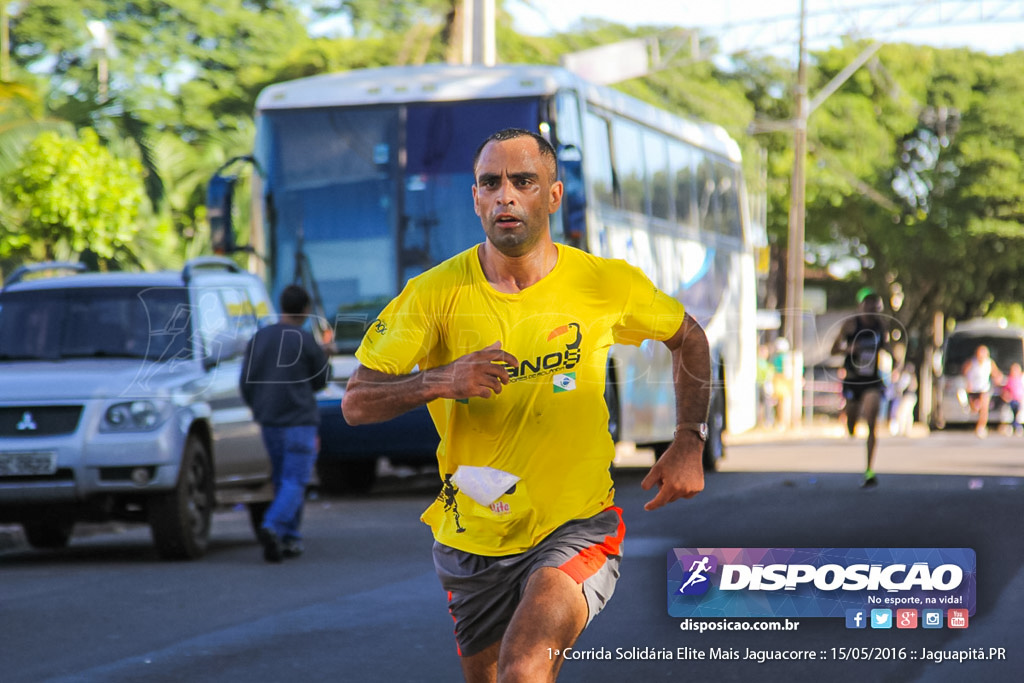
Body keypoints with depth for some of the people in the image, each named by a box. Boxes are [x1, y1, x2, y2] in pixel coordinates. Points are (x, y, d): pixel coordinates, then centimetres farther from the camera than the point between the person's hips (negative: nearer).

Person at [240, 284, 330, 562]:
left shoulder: (258, 339, 4)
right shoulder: (306, 341, -9)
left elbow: (246, 383, 6)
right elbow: (321, 379, 4)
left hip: (269, 423, 5)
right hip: (300, 421, -5)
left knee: (282, 481, 15)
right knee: (294, 482, -6)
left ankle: (291, 539, 14)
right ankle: (272, 527, -27)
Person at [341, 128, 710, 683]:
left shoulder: (606, 284, -6)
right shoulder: (436, 293, -8)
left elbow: (688, 338, 14)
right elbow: (355, 403, -8)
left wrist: (688, 444, 4)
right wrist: (441, 380, -25)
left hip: (578, 528, -2)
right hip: (472, 542, 2)